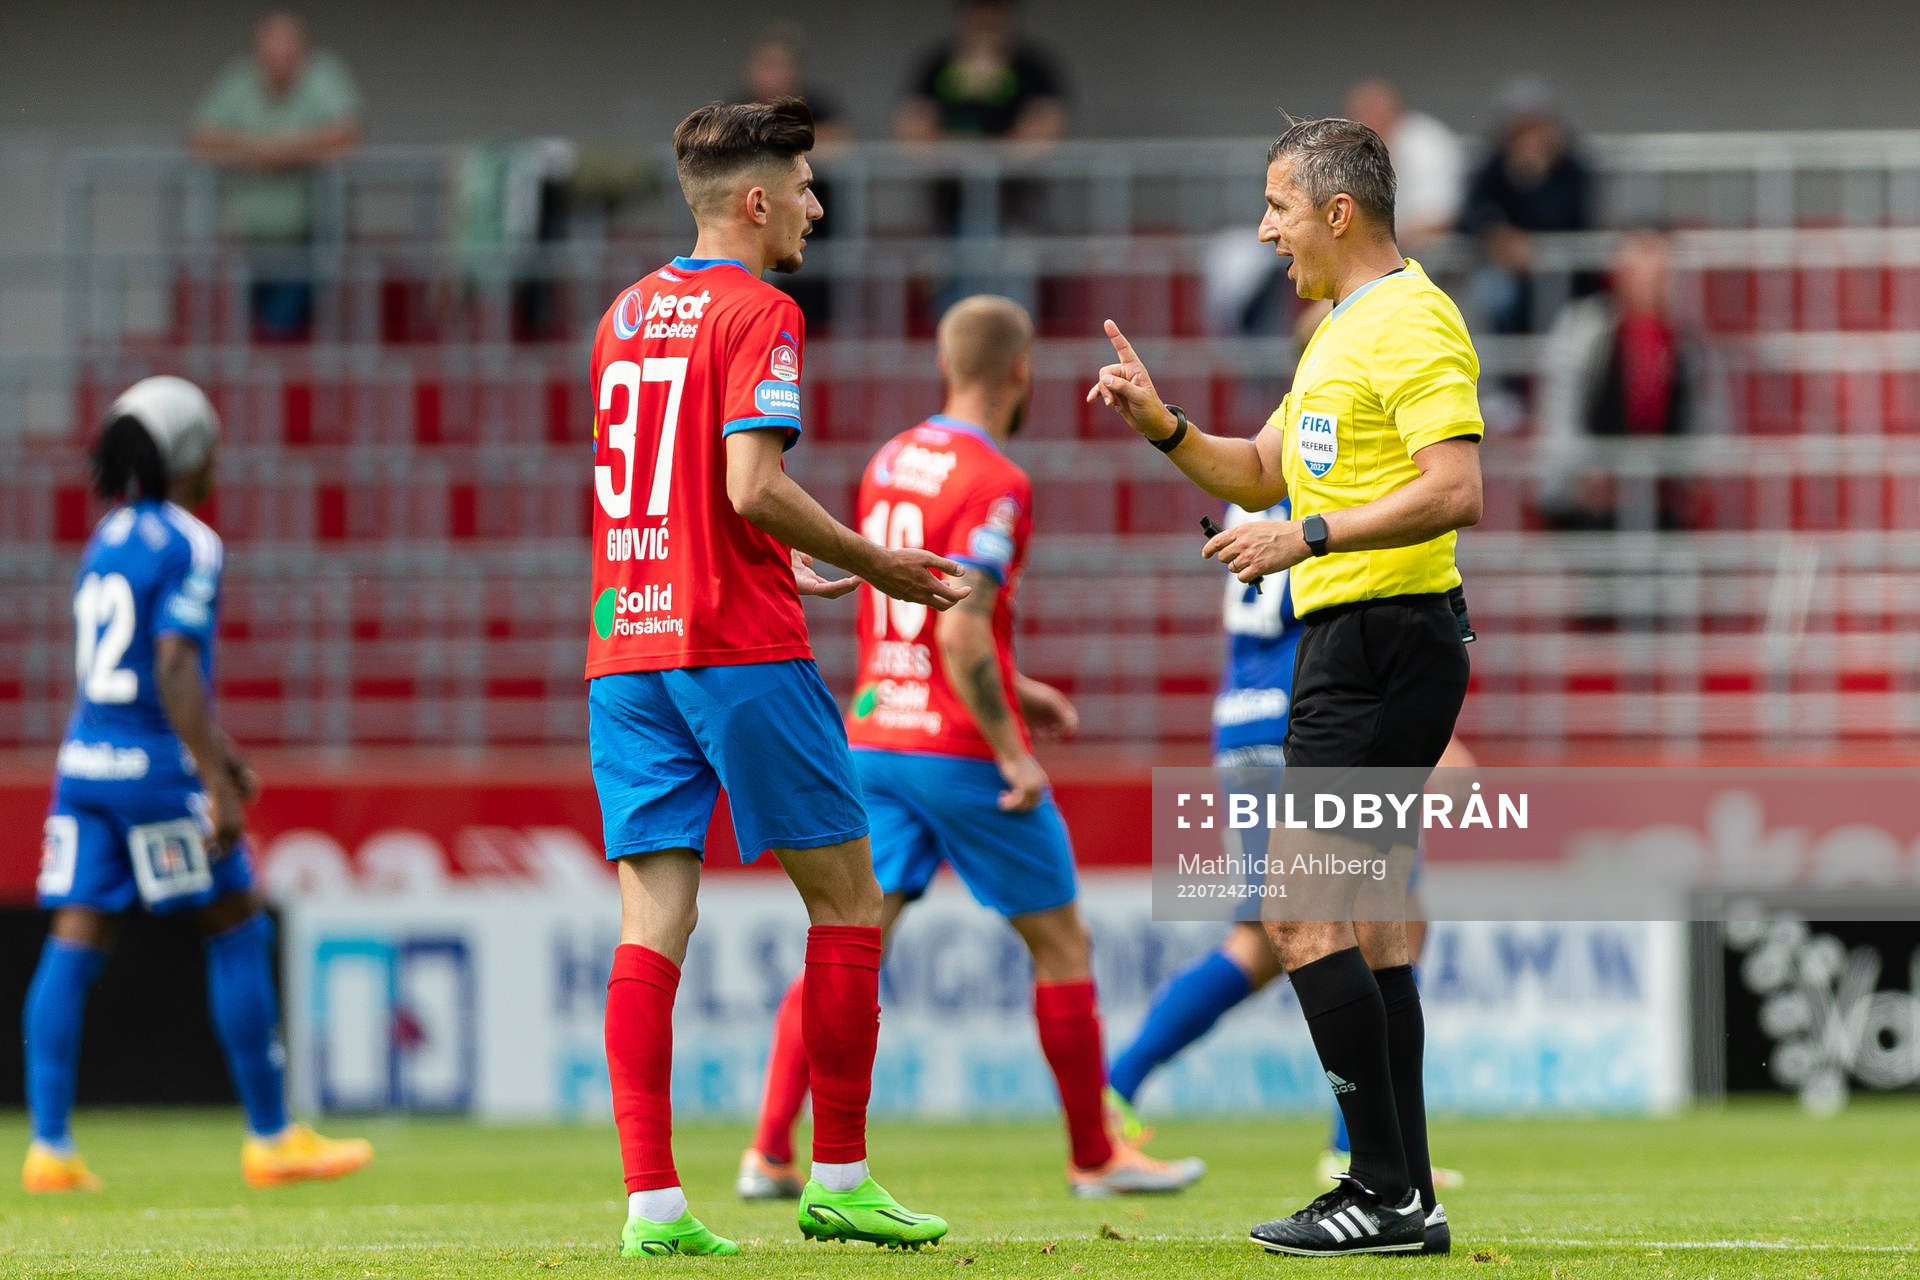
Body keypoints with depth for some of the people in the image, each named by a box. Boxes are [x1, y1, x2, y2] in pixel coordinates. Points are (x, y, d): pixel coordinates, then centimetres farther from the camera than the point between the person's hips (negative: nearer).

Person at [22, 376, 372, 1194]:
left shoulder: (107, 538, 15)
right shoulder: (190, 548, -10)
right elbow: (176, 674, -19)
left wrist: (219, 753, 32)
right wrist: (217, 784, -19)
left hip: (86, 759, 7)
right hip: (154, 766, -7)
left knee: (74, 944, 3)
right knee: (239, 934, 4)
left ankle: (49, 1147, -3)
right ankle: (271, 1139, 9)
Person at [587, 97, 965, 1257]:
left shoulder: (629, 313, 17)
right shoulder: (759, 314, -8)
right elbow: (752, 486, -19)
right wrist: (876, 565, -8)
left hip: (625, 646, 7)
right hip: (739, 648, -7)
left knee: (654, 921, 0)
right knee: (848, 900, 6)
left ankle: (652, 1202, -8)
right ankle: (839, 1180, 7)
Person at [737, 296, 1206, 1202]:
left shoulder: (890, 462, 10)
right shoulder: (993, 484, -15)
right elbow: (960, 631, -23)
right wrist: (1011, 754, -18)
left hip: (874, 740, 7)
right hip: (961, 752, -7)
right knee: (1061, 943, 8)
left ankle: (770, 1153, -7)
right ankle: (1095, 1157, 16)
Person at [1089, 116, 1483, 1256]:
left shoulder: (1413, 324, -14)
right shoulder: (1346, 330, 19)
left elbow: (1457, 490, -24)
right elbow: (1261, 474, 27)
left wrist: (1308, 538, -23)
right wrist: (1163, 425, 11)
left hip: (1383, 643, -11)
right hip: (1351, 642, 11)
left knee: (1301, 908, -12)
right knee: (1365, 909, 10)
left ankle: (1386, 1192, -12)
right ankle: (1408, 1196, 11)